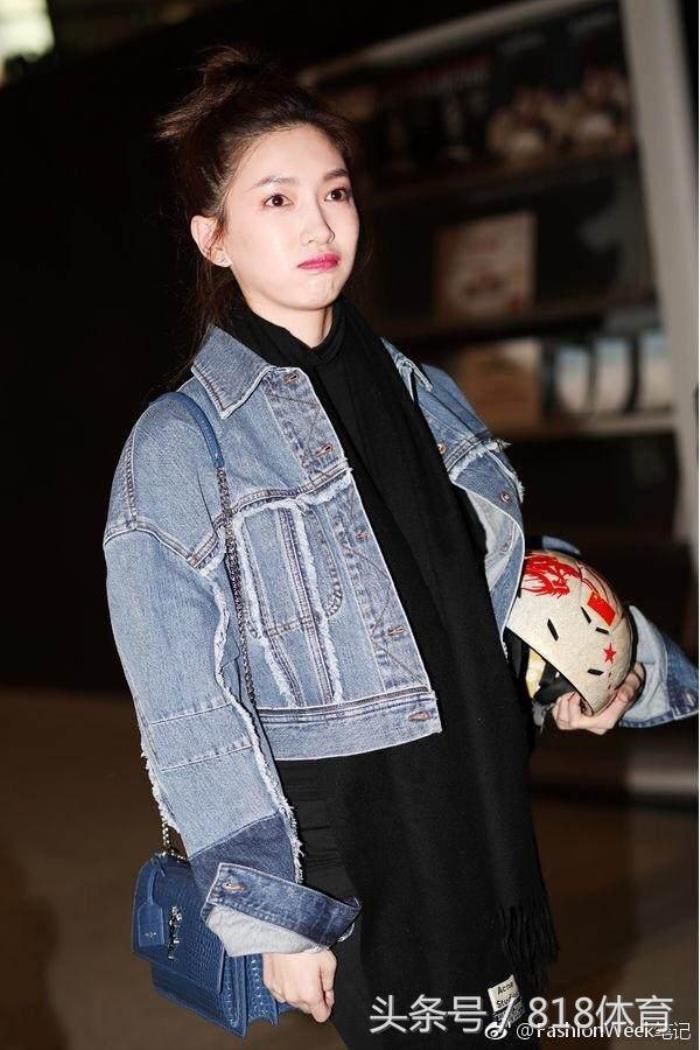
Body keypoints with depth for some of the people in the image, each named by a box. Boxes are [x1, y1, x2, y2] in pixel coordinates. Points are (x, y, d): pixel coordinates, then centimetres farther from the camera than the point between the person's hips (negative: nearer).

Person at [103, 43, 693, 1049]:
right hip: (356, 875, -5)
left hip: (497, 826, 5)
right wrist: (273, 918, -12)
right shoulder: (179, 447, -10)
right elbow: (193, 719, -11)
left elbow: (513, 562, 18)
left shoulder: (426, 395, 6)